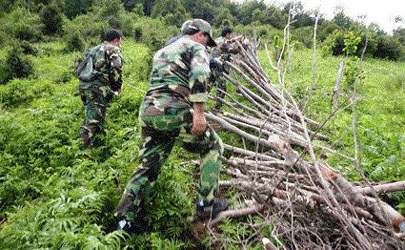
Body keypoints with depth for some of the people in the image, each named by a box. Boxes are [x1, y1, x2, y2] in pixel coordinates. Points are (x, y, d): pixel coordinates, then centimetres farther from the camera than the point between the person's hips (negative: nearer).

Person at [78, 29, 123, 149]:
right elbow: (116, 69, -13)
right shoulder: (113, 49, 2)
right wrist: (118, 87, 0)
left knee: (91, 115, 23)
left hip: (83, 85, 8)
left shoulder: (93, 49, 27)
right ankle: (86, 146, -13)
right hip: (98, 88, -8)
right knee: (94, 120, -9)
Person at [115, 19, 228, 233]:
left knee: (148, 165, 16)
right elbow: (199, 75, -12)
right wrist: (199, 112, -18)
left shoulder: (162, 51, 32)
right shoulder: (196, 47, 8)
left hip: (147, 111, 7)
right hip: (173, 110, -7)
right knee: (212, 147, 12)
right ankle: (207, 204, 12)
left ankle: (124, 219, 14)